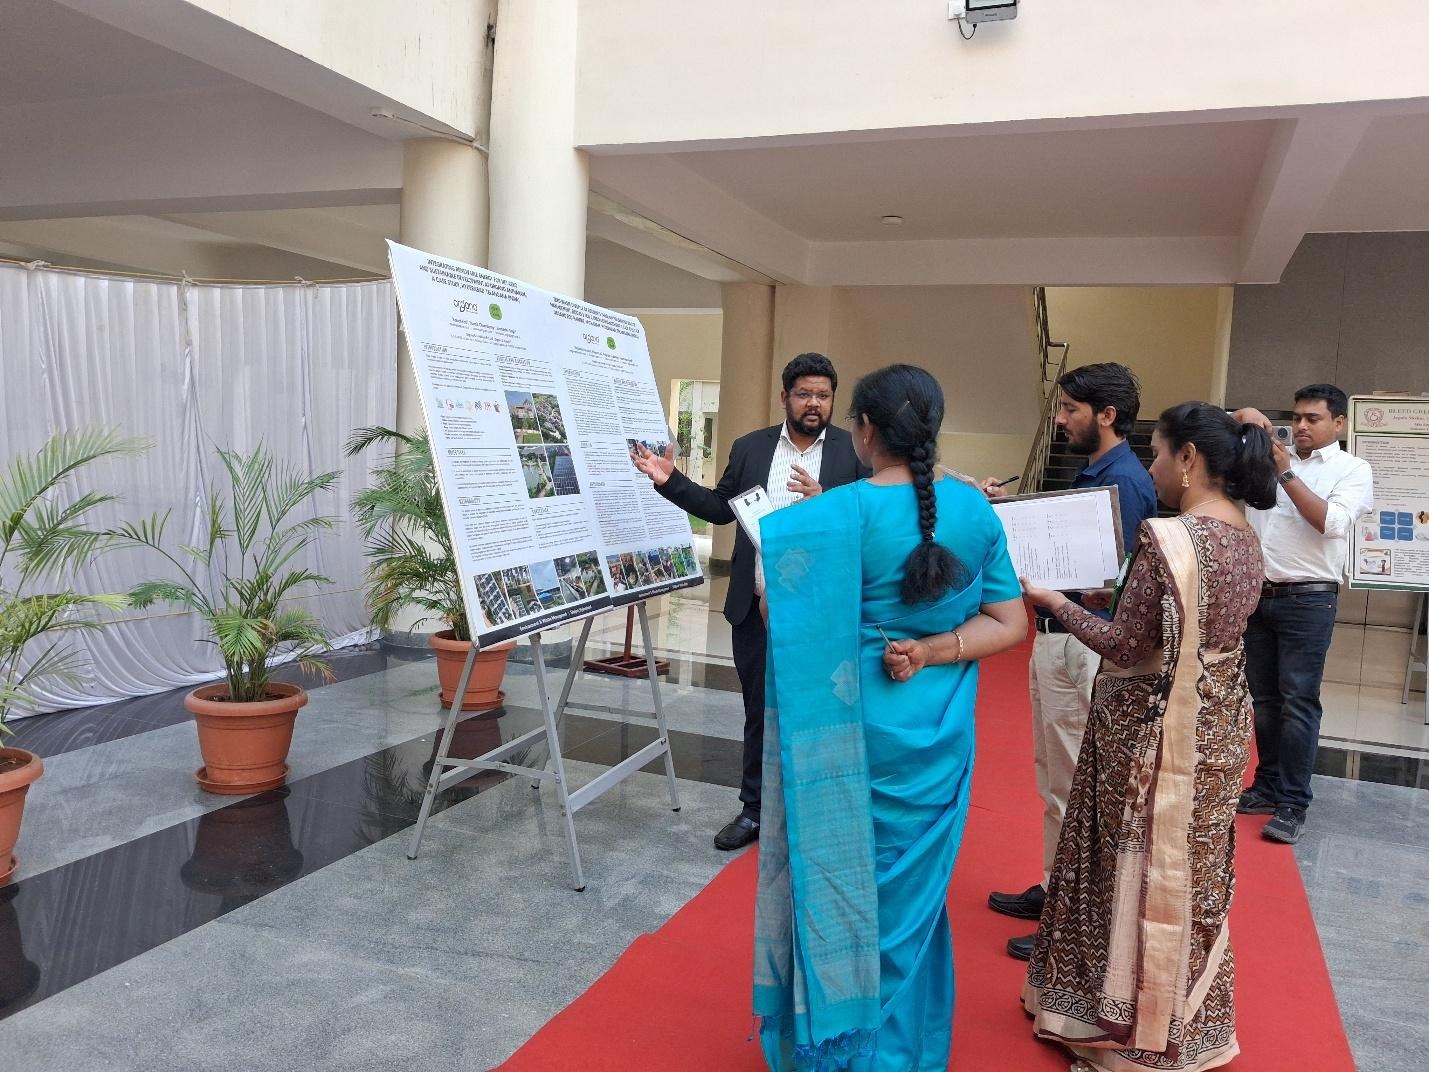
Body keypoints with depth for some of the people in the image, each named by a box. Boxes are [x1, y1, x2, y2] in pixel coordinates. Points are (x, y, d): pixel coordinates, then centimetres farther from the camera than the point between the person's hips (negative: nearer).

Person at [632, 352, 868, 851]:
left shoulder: (854, 452, -2)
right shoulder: (749, 448, 7)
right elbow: (720, 507, 11)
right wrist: (671, 480, 1)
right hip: (756, 604, 3)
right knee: (759, 710, 14)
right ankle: (754, 809, 29)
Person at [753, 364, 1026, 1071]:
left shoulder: (835, 514, -18)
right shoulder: (974, 509, -3)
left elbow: (785, 619, -12)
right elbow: (1009, 624, -1)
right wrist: (931, 653, -9)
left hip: (848, 736, -4)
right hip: (938, 737, 5)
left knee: (836, 882, 15)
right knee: (913, 891, 21)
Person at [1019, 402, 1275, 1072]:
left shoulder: (1167, 539, -23)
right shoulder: (1246, 539, 3)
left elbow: (1127, 647, -20)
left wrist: (1052, 600, -11)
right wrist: (1129, 593, 15)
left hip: (1155, 728, -8)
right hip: (1216, 724, 8)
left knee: (1139, 871, 8)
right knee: (1192, 873, 20)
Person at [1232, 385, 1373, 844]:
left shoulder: (1353, 469, 1)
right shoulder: (1272, 460, 11)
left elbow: (1332, 522, -15)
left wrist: (1286, 473, -16)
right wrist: (1243, 416, -7)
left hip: (1307, 600, -4)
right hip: (1258, 595, 5)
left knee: (1298, 702, -3)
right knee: (1263, 698, 11)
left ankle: (1293, 803, 2)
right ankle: (1267, 786, 22)